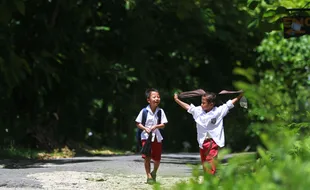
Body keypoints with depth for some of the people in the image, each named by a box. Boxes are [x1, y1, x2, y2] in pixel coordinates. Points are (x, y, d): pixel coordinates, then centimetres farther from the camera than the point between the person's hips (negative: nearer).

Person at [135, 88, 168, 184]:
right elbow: (138, 124, -1)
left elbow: (163, 125, -3)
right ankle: (149, 176, -1)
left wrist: (155, 126, -21)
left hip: (157, 137, 2)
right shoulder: (144, 111, -6)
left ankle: (154, 173, 33)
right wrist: (145, 128, -18)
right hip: (146, 137, -2)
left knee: (157, 159, 6)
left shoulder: (160, 111, -1)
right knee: (147, 157, -9)